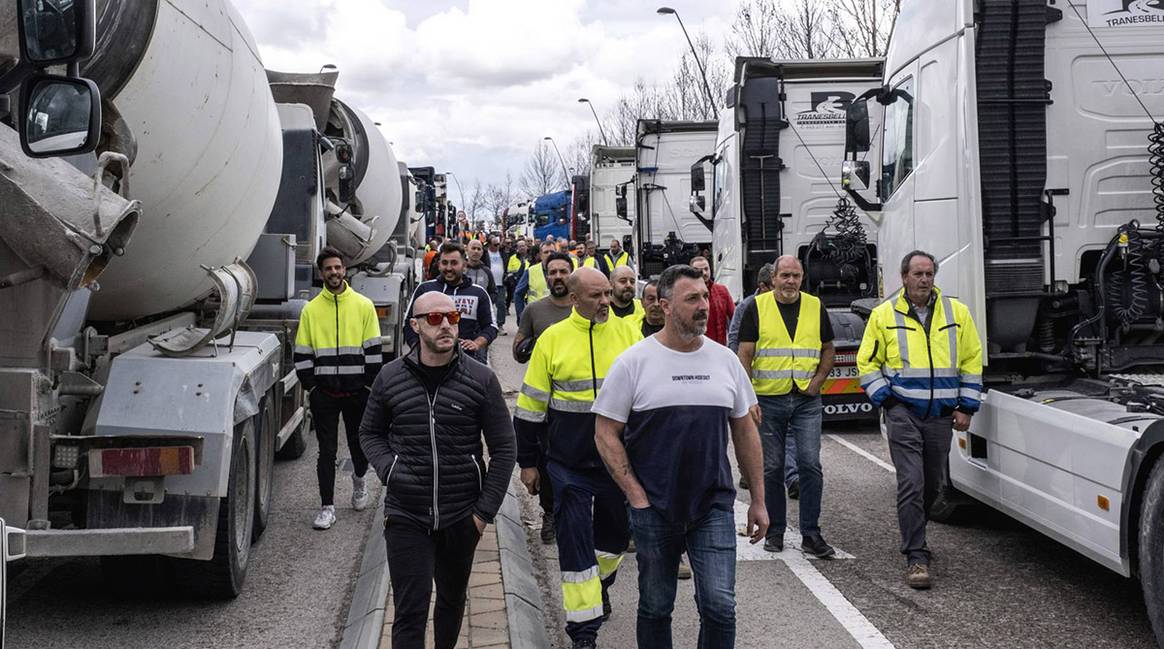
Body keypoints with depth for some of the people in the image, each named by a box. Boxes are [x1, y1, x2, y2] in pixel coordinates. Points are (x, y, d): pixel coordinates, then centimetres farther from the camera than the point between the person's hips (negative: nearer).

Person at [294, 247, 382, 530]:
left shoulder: (363, 305, 1)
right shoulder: (311, 309, 3)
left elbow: (373, 349, 1)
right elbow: (302, 353, 5)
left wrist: (372, 386, -3)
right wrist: (310, 386, -2)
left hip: (357, 390, 0)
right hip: (324, 392, 0)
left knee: (360, 443, 12)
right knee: (327, 451, 2)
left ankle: (358, 479, 43)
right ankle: (327, 507, 8)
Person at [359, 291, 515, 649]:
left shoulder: (481, 379, -4)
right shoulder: (390, 377, -1)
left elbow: (504, 448, 0)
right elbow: (370, 432, 13)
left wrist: (486, 510, -4)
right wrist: (388, 471, -6)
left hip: (462, 517, 1)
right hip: (405, 517, -1)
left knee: (452, 599, 19)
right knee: (409, 612, -4)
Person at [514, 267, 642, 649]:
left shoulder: (627, 333, 0)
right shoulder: (553, 339, -4)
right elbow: (530, 406, 1)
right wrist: (527, 462, 2)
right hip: (570, 464, -2)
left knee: (616, 531, 17)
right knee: (575, 541, 0)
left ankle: (600, 582, 47)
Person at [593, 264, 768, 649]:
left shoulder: (725, 360, 5)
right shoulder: (634, 362, -4)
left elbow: (745, 432, 13)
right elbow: (606, 434, -3)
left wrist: (758, 500, 11)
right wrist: (636, 496, -9)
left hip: (715, 508, 2)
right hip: (654, 512, -2)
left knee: (720, 606, -5)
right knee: (655, 608, 11)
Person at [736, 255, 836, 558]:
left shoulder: (816, 307, 6)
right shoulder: (757, 308, -1)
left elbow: (828, 349, 15)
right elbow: (744, 356, -3)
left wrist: (818, 380, -1)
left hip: (807, 400, 1)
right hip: (768, 399, -1)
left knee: (810, 465, -6)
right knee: (772, 468, 6)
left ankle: (810, 533, 2)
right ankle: (775, 530, 18)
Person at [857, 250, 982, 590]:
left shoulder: (957, 312, 7)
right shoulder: (884, 314, 1)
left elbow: (972, 360, 11)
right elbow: (867, 362, 6)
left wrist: (966, 407, 5)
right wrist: (886, 400, -5)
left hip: (941, 415, 3)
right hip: (903, 412, -3)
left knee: (933, 483, 13)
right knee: (911, 483, -11)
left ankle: (913, 532, 38)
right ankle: (916, 557, -8)